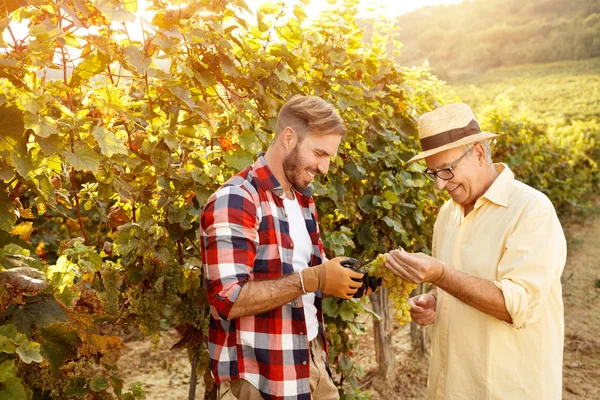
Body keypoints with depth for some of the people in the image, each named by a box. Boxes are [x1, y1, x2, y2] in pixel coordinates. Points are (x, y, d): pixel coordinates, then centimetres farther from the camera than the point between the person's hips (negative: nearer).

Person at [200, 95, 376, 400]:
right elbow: (227, 299, -25)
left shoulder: (303, 199, 9)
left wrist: (344, 279, -4)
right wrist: (313, 280, -25)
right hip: (264, 371, -8)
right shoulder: (233, 202, -19)